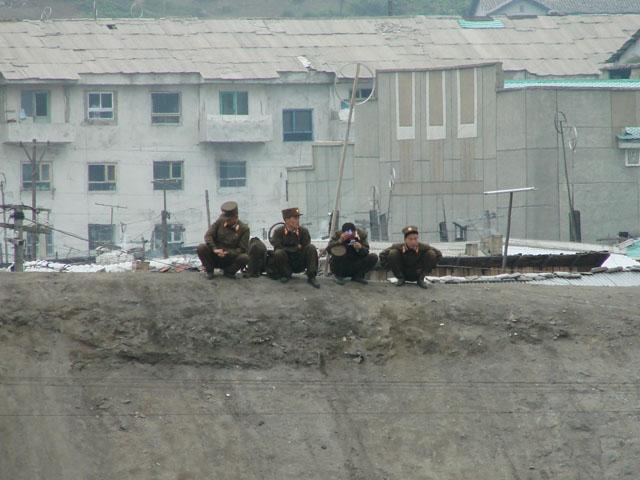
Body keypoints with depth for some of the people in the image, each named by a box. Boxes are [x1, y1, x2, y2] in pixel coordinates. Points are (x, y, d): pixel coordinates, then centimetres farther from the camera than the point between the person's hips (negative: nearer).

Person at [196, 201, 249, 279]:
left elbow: (243, 249, -8)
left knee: (245, 258, -30)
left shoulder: (244, 229, -5)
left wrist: (227, 253, -23)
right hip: (215, 257, 1)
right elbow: (208, 235, -4)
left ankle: (228, 271, -1)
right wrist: (214, 249, -21)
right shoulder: (220, 222, 1)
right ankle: (209, 270, -2)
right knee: (201, 248, -25)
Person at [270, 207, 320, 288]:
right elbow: (278, 248, -17)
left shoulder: (303, 231, -4)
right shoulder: (278, 232, -9)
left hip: (300, 265, 2)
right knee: (278, 253, -33)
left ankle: (311, 278, -20)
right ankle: (285, 275, -6)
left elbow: (305, 248, -3)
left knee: (311, 247, -21)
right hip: (286, 265, -2)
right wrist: (297, 248, -14)